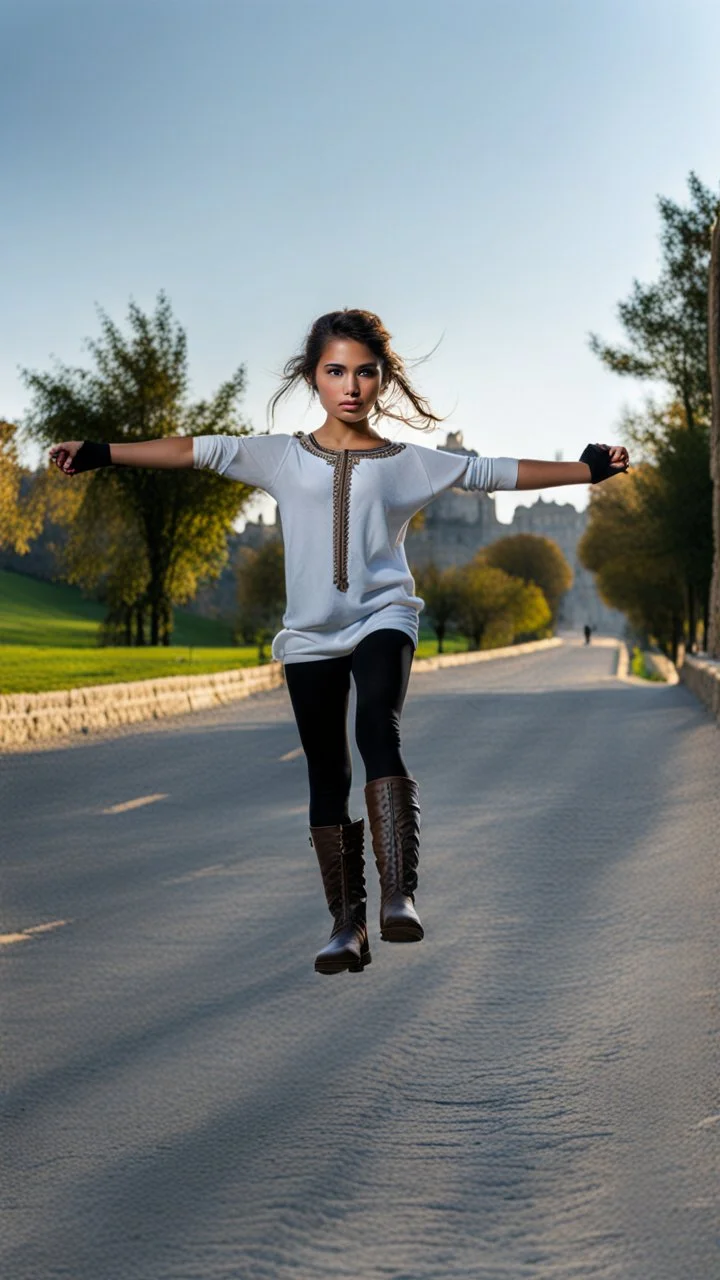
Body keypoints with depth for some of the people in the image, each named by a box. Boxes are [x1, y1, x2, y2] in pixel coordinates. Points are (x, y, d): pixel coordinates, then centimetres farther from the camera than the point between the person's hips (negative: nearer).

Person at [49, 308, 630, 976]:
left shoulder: (410, 462, 8)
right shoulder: (282, 456, 9)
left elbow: (496, 472, 8)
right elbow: (195, 450, 5)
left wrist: (586, 469, 2)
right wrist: (100, 453, 1)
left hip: (383, 619, -2)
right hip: (310, 634, 2)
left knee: (378, 728, -28)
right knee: (326, 774, 3)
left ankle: (398, 894, -35)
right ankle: (346, 922, 11)